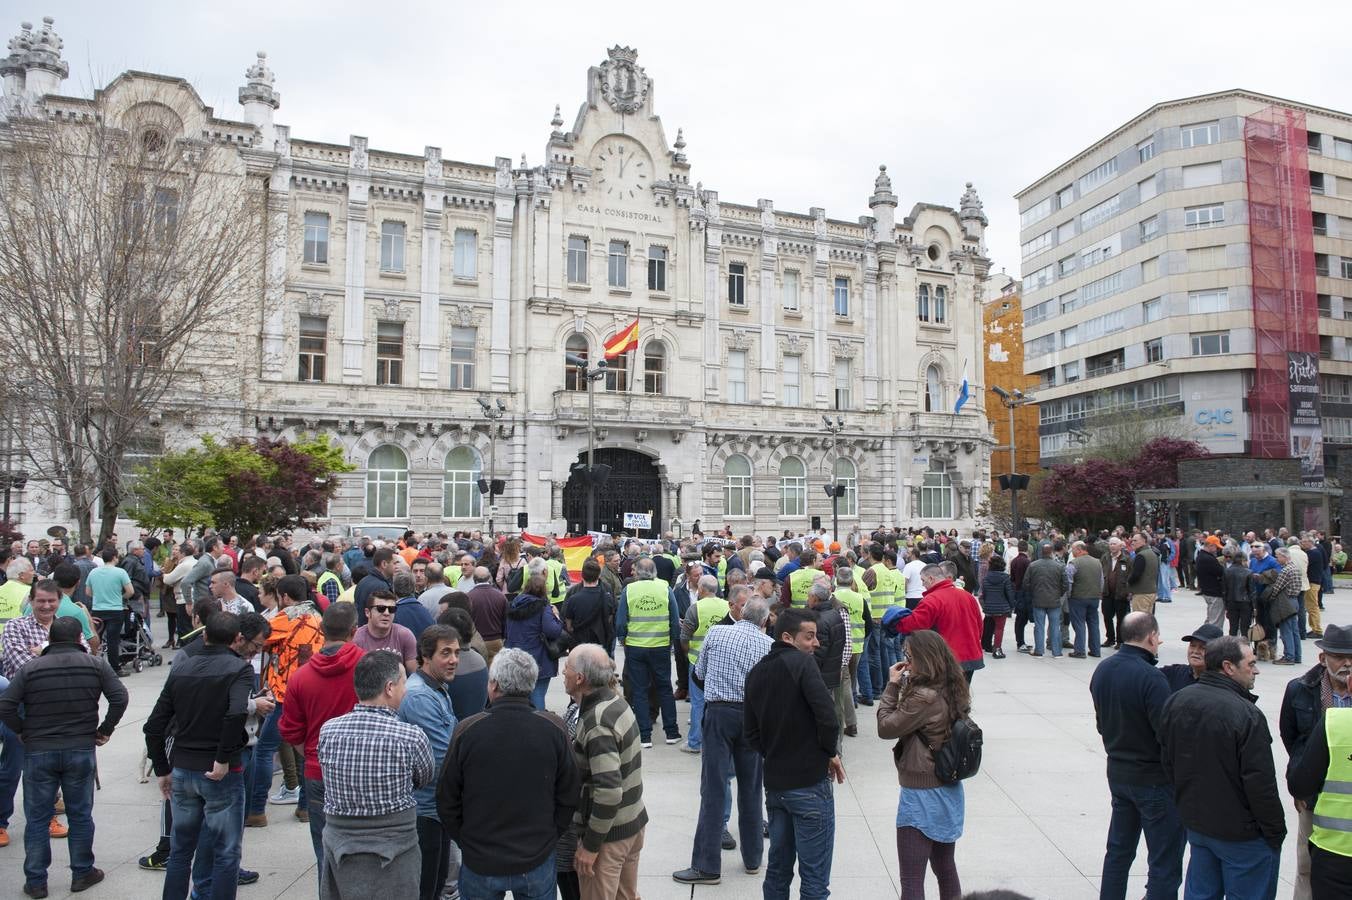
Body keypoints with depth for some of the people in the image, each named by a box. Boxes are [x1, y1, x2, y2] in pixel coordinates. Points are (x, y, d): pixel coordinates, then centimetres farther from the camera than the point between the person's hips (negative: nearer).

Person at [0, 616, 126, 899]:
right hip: (81, 751, 0)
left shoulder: (30, 669, -4)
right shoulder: (96, 665, -3)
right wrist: (105, 730, 3)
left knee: (37, 819, 11)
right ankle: (82, 873, 21)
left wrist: (23, 731, 6)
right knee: (80, 815, 12)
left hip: (38, 752, 0)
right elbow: (120, 698, -9)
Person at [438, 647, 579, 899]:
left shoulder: (467, 730, -15)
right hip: (538, 860, 1)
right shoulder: (553, 728, -13)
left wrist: (465, 841, 10)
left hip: (480, 862, 0)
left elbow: (447, 800, -4)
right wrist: (549, 837, 10)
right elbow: (569, 796, -4)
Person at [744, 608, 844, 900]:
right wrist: (830, 752, -6)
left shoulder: (756, 673, 7)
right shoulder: (801, 662, -14)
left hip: (774, 783, 7)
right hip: (809, 783, -7)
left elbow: (751, 733, 10)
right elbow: (826, 715, -22)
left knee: (778, 868, 18)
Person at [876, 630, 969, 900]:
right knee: (946, 869, 23)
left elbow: (886, 727, -16)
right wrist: (905, 685, -1)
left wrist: (893, 686, -10)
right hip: (949, 792, 9)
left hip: (922, 796, -9)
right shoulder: (953, 690, 1)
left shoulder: (924, 696, -26)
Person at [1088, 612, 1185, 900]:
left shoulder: (1102, 670, 1)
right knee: (1165, 864, 5)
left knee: (1118, 850, 20)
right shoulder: (1150, 678, -24)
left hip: (1117, 773, 7)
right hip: (1154, 779, -7)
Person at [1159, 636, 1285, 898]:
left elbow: (1167, 761, 9)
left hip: (1195, 824, 7)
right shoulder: (1246, 714, -23)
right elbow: (1260, 783, -21)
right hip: (1241, 833, -7)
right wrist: (1275, 832, -8)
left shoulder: (1176, 702, 0)